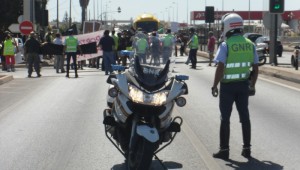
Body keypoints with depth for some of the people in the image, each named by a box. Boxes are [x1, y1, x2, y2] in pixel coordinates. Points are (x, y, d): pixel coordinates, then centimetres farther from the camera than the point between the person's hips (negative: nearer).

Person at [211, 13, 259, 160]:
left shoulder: (225, 45, -13)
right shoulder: (250, 44, 3)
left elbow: (220, 68, -18)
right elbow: (255, 68, 6)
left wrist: (214, 86, -10)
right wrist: (252, 85, 17)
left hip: (227, 86, -4)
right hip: (243, 85, 4)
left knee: (225, 118, 5)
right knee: (244, 116, 12)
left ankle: (224, 149, 8)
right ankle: (247, 149, 16)